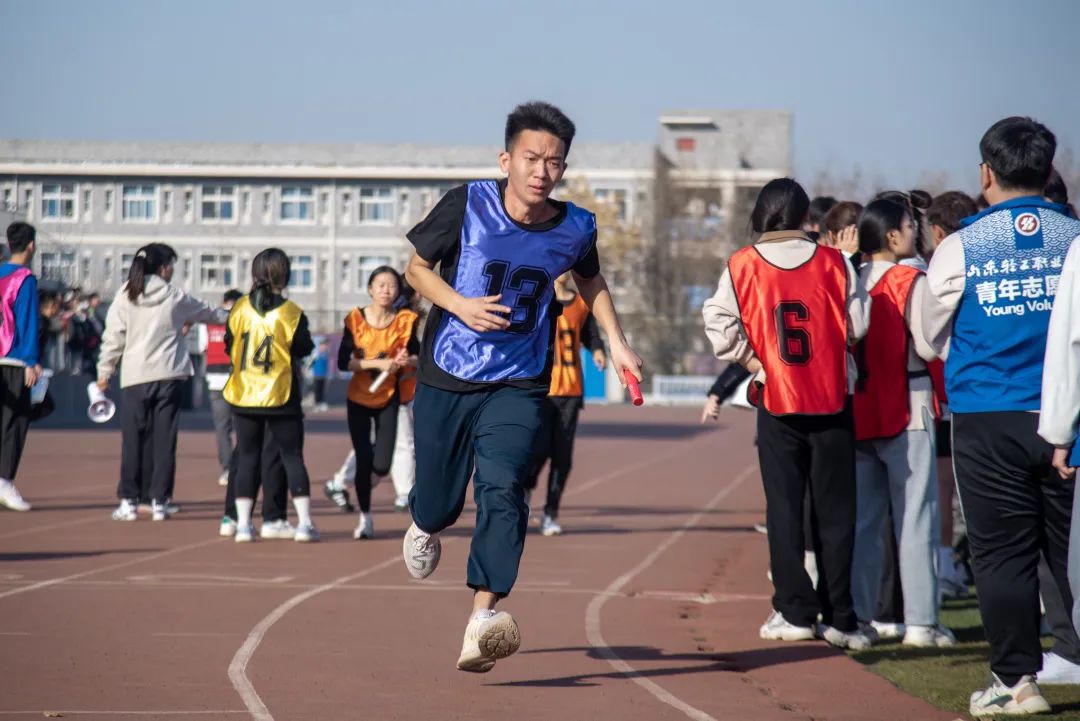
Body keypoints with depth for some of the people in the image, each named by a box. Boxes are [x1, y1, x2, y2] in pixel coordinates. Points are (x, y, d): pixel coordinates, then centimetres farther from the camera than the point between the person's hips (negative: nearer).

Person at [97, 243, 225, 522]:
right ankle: (159, 501, 3)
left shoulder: (124, 298, 0)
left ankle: (129, 501, 4)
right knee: (164, 439, 4)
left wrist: (105, 371, 10)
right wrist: (229, 317, 41)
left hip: (134, 378, 0)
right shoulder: (175, 297, 3)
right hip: (168, 376, 0)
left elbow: (113, 337, 0)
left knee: (133, 438, 4)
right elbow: (206, 313, 21)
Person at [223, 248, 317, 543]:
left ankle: (243, 524, 5)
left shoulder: (240, 308, -3)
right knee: (293, 458, 5)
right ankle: (304, 522, 0)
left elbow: (229, 347, 4)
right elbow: (304, 350, -5)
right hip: (281, 397, -2)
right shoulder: (291, 313, -11)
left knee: (247, 459, 9)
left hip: (243, 396, 2)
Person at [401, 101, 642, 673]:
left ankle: (483, 616, -28)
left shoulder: (576, 228, -4)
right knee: (439, 502, 8)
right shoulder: (467, 205, -11)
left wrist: (616, 342, 11)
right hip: (446, 377, 0)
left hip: (518, 384, 0)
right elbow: (417, 268, 0)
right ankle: (425, 526, 48)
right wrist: (461, 304, -18)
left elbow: (590, 280, 20)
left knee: (502, 488, -22)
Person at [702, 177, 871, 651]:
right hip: (833, 399, 0)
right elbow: (858, 325, -2)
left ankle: (796, 612, 4)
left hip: (776, 402, 0)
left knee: (784, 507, 7)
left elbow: (720, 325, -9)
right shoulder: (833, 262, -3)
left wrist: (753, 361, 1)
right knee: (835, 510, 5)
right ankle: (838, 617, 5)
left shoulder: (742, 266, -3)